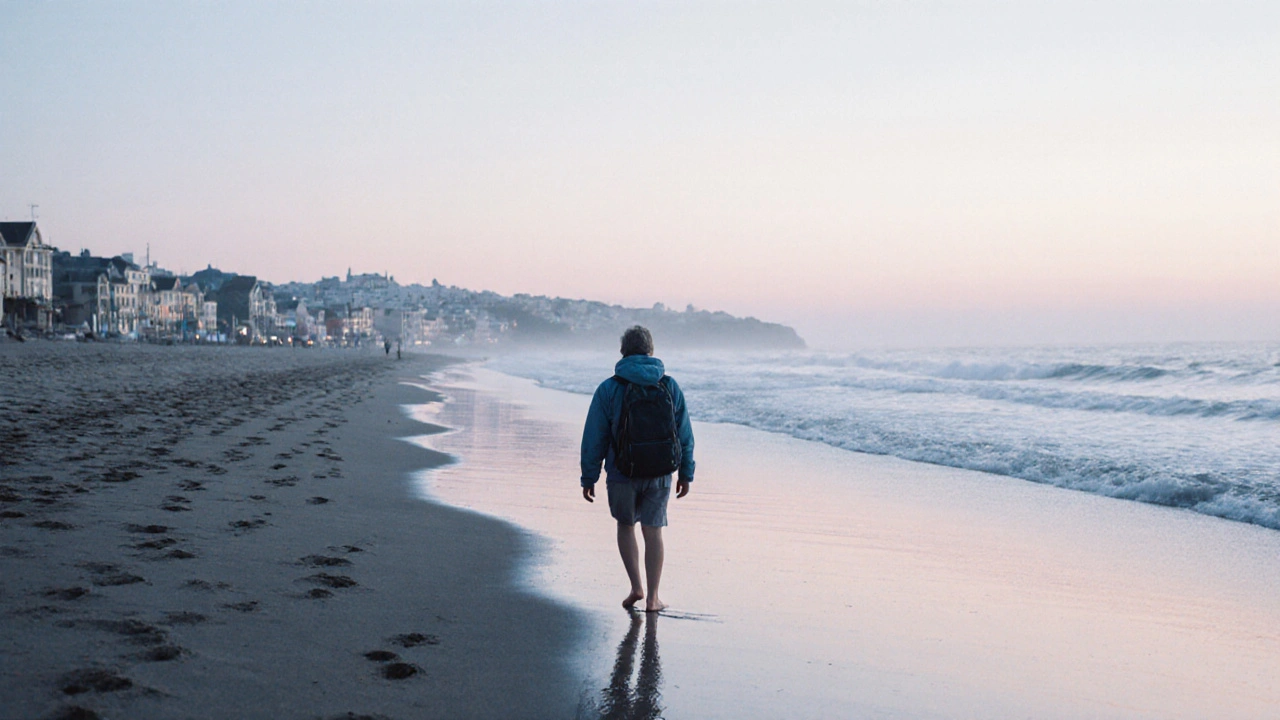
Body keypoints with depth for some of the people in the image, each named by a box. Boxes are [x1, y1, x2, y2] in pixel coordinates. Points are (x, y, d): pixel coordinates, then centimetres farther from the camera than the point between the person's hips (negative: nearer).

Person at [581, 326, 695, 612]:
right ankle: (652, 598, 10)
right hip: (659, 474, 1)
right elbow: (684, 435, 7)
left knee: (626, 526, 18)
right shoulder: (670, 386, 3)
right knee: (653, 531, 8)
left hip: (622, 473, -1)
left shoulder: (608, 389, -4)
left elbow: (594, 438, -3)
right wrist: (686, 473, 15)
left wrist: (589, 477, 4)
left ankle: (636, 587, 9)